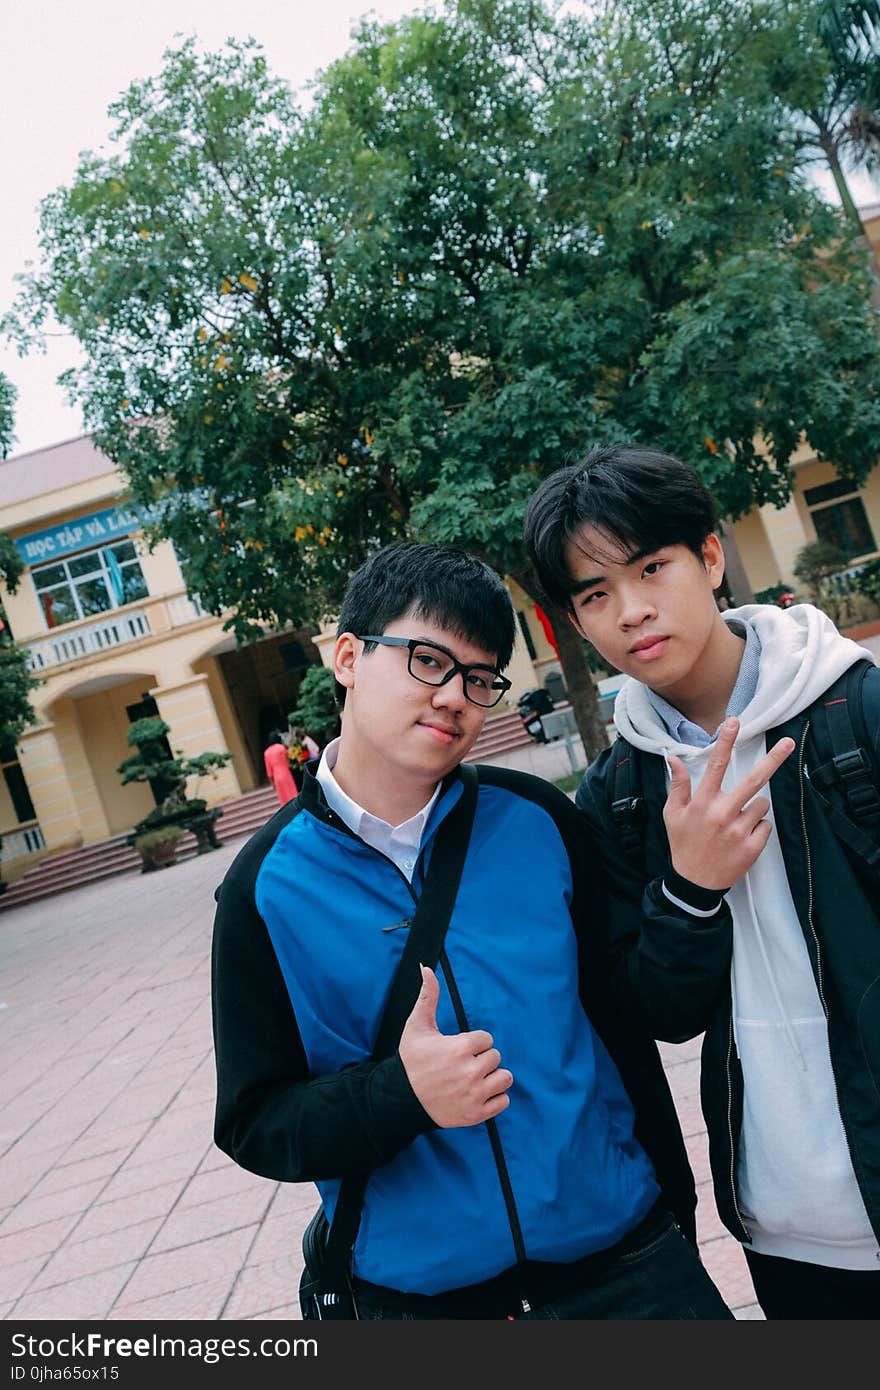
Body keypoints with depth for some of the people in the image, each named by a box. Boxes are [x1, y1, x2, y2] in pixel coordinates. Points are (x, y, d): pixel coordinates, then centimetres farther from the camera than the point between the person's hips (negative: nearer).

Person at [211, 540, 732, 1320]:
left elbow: (622, 1017, 3)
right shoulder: (267, 886, -10)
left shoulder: (536, 819, -6)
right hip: (416, 1293, 0)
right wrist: (401, 1095, -24)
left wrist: (673, 1202, 10)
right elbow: (254, 1125, -7)